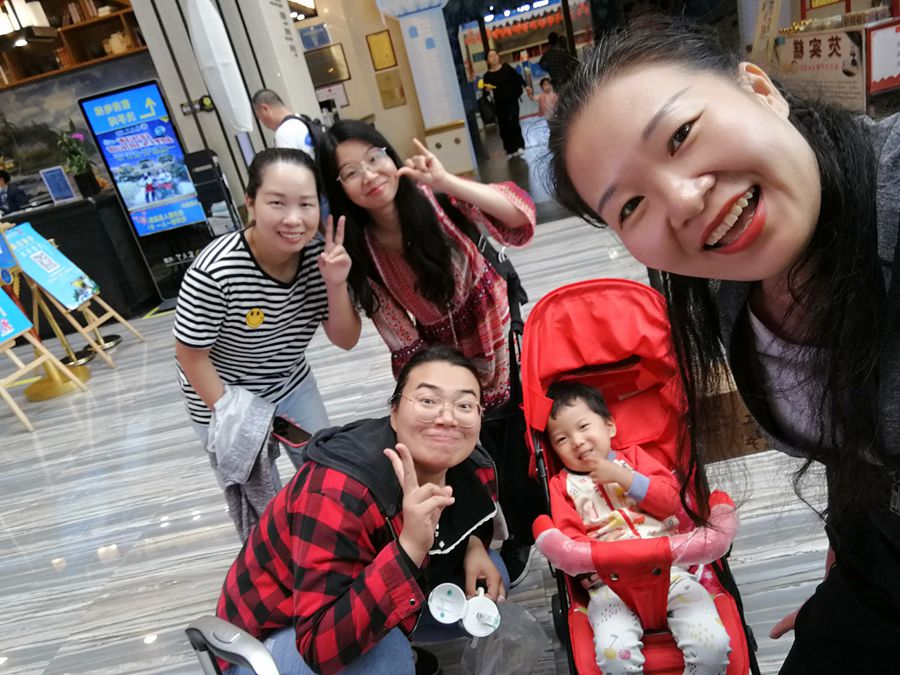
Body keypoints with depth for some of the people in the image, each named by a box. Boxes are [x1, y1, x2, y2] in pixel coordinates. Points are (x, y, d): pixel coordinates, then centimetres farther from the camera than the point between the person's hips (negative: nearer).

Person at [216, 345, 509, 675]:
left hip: (373, 604, 7)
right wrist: (410, 547, -48)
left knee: (488, 581, -2)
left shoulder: (474, 472, -15)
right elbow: (322, 647, -38)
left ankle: (395, 648, 15)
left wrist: (473, 545, -13)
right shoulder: (339, 491, -35)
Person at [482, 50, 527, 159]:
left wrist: (525, 86, -1)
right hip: (499, 103, 1)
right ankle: (510, 150, 11)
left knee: (513, 121, -15)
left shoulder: (507, 68, 2)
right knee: (504, 127, 2)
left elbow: (518, 77, 8)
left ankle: (519, 146, -8)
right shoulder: (487, 75, 0)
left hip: (512, 100, -1)